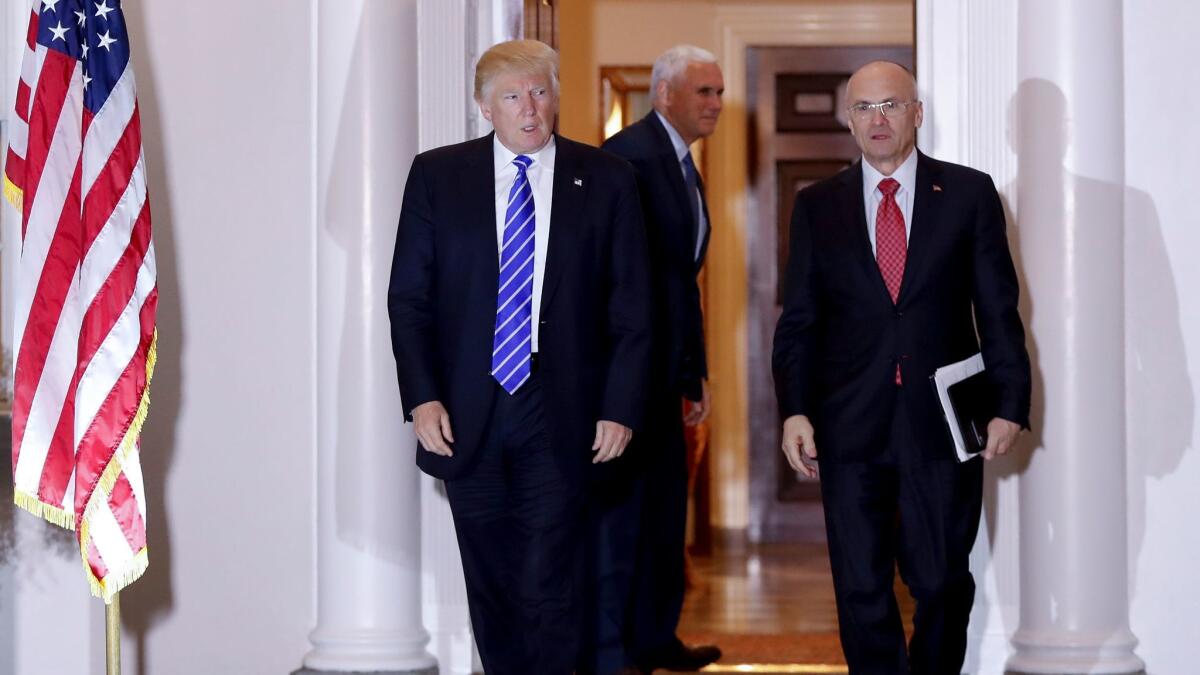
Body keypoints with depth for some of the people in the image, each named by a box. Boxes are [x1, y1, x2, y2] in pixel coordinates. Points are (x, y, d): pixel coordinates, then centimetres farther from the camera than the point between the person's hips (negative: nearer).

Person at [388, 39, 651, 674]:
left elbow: (631, 307, 4)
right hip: (466, 414, 2)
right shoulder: (436, 175, 4)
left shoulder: (605, 180, 3)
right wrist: (422, 397, -6)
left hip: (559, 414, -1)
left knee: (548, 588, -6)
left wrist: (620, 408, -3)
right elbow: (408, 298, 4)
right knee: (490, 584, 10)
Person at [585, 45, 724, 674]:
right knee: (618, 500, -6)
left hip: (663, 365, 10)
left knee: (663, 500, 16)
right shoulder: (629, 154, -14)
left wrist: (696, 371, 19)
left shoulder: (685, 169, 17)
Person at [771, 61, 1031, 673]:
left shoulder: (968, 193, 4)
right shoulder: (817, 205, 8)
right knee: (861, 589, 3)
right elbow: (798, 319, 7)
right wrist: (794, 410, -4)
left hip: (942, 419, -1)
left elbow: (998, 307, 3)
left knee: (943, 584, 3)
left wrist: (1009, 403, -3)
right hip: (851, 428, 1)